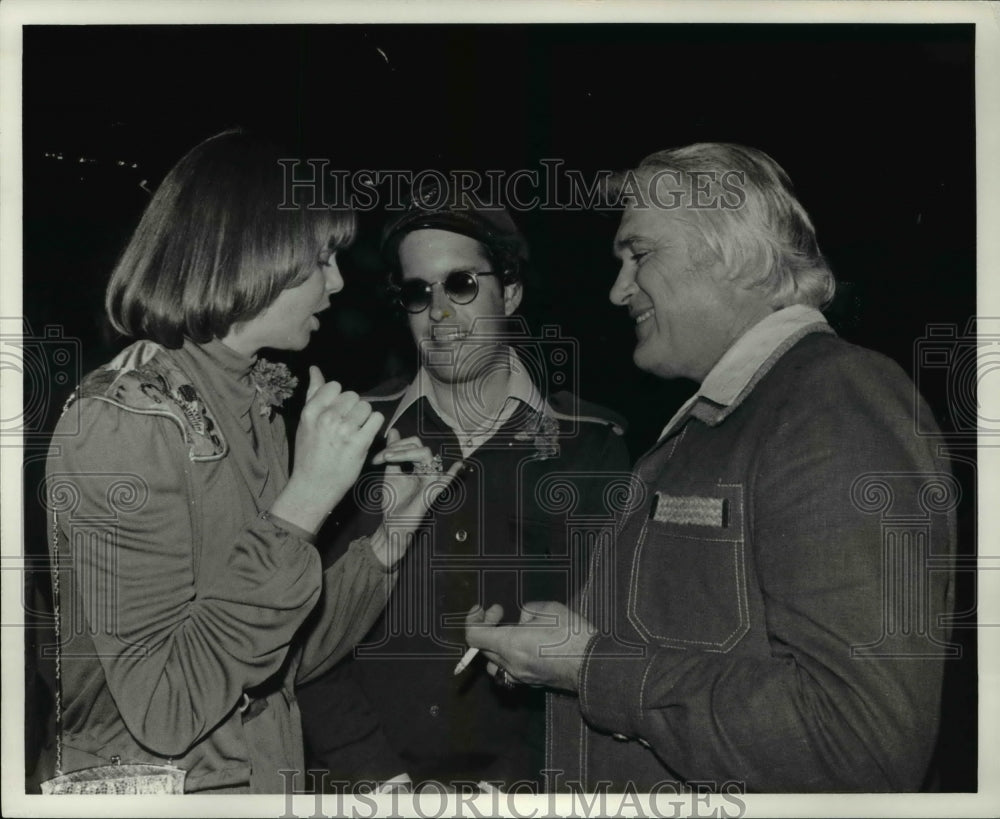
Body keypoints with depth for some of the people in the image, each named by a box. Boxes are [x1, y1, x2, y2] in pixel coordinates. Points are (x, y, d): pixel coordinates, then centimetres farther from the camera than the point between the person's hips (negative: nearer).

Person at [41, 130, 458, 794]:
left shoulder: (258, 409, 6)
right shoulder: (122, 421, -15)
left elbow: (281, 666, 8)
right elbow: (163, 710, -23)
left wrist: (390, 537, -1)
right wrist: (303, 503, -23)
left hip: (265, 778, 6)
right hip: (141, 790, -6)